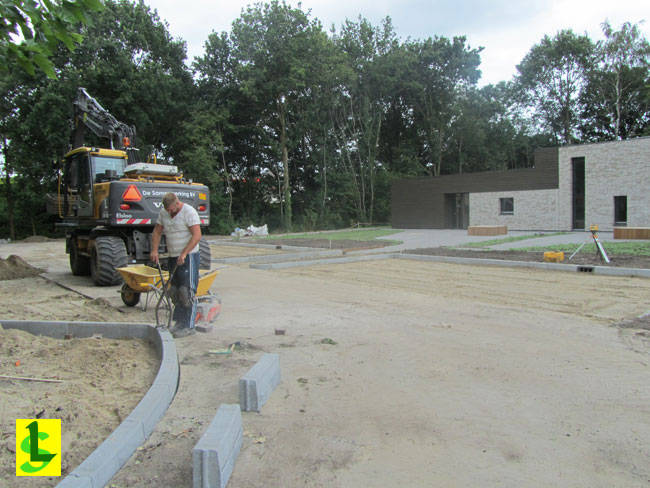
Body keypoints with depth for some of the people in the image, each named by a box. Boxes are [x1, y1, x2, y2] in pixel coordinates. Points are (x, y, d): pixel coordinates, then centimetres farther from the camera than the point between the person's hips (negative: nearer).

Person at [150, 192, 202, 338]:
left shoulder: (189, 212, -14)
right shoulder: (163, 213, 9)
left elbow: (197, 235, -22)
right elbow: (157, 232, 15)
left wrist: (183, 254, -26)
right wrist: (154, 250, 1)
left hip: (189, 256, -8)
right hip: (173, 257, 8)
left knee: (186, 291, -10)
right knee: (174, 291, 9)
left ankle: (188, 326, -5)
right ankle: (180, 322, 18)